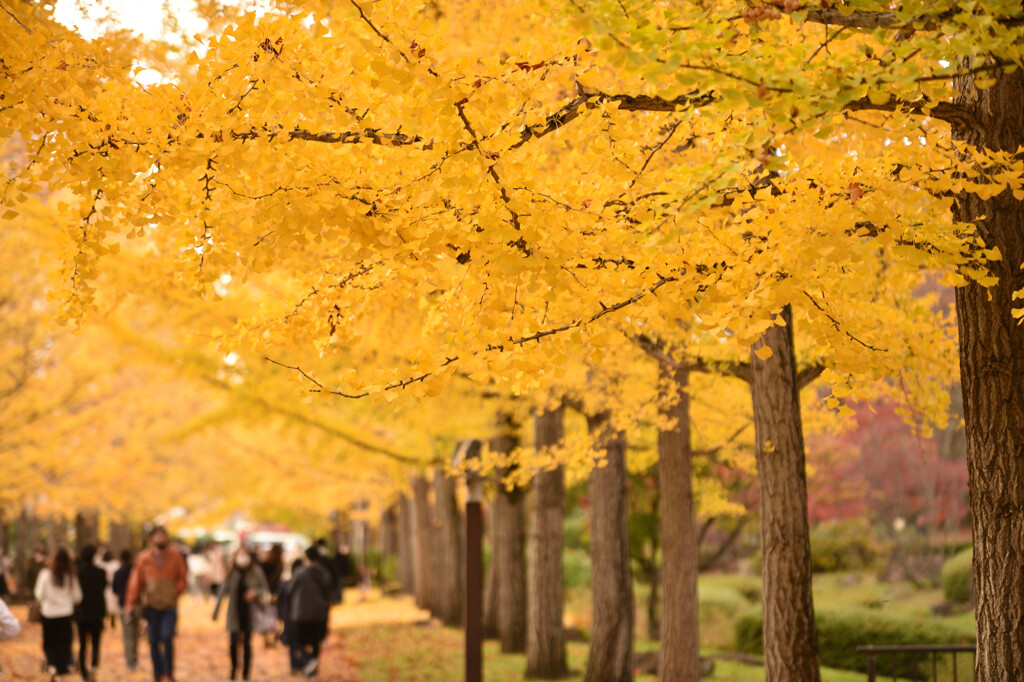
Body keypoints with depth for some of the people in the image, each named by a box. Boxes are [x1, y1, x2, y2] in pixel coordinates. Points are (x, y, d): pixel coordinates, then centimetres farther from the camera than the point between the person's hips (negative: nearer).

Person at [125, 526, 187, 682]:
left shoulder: (175, 557, 1)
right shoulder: (144, 558, 1)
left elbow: (183, 578, 9)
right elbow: (136, 581, 4)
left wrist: (175, 592, -8)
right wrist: (131, 603, 0)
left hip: (169, 606, -1)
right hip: (151, 606, 1)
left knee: (167, 637, -16)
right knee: (154, 641, 3)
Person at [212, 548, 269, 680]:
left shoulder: (256, 572, -2)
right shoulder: (232, 574, -1)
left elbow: (265, 590, 5)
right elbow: (223, 591, 3)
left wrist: (255, 592, -16)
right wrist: (216, 610, 0)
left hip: (250, 613, 0)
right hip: (235, 613, 0)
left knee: (247, 644, -1)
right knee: (234, 643, -5)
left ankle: (245, 673, 11)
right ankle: (234, 668, 22)